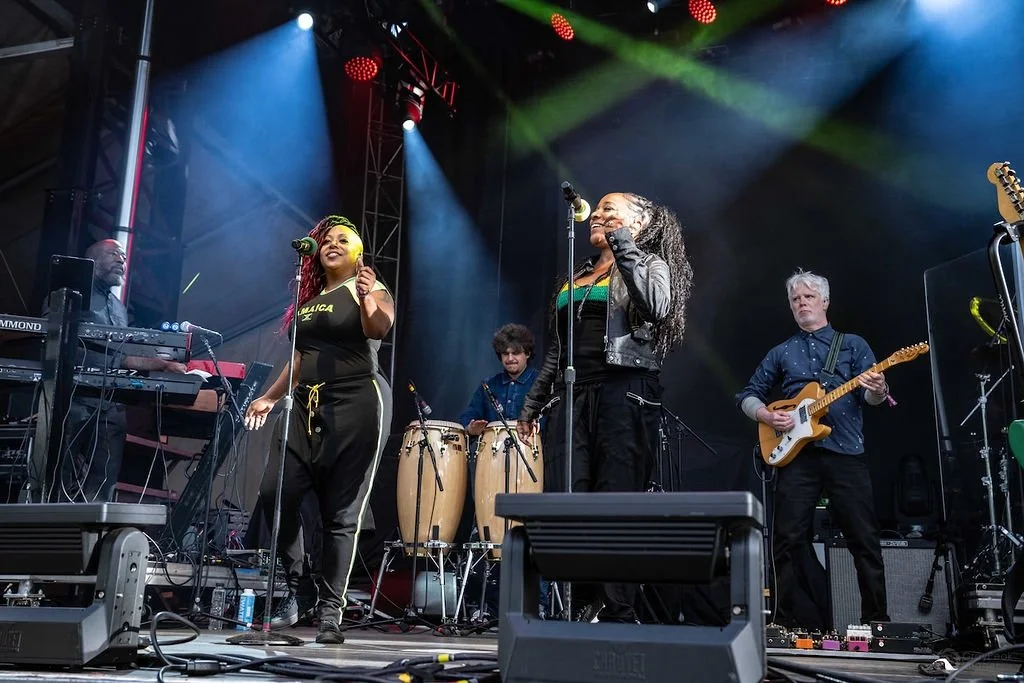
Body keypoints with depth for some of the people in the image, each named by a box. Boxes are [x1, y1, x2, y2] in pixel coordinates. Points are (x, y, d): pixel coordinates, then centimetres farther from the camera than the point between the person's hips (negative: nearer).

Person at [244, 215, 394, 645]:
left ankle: (330, 610, 5)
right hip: (307, 406, 6)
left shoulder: (368, 288, 2)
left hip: (356, 405, -6)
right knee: (274, 494, -7)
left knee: (341, 513, -4)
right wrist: (271, 398, 26)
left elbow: (379, 328, -19)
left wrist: (366, 298, -37)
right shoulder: (308, 298, 20)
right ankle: (300, 590, 9)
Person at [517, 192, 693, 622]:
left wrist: (621, 244, -16)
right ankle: (586, 608, 4)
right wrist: (532, 404, 20)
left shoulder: (649, 264, 8)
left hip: (625, 394, -6)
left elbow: (656, 308, -16)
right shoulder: (575, 277, 25)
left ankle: (617, 615, 0)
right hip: (571, 396, 6)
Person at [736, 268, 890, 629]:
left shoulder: (853, 345, 13)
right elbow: (748, 395, 18)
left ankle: (876, 621, 12)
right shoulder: (781, 352, 17)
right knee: (787, 541, -3)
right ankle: (789, 620, 6)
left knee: (865, 540, -1)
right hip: (795, 452, 1)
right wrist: (766, 415, -3)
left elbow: (868, 395, 3)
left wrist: (877, 392, -21)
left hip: (846, 452, -1)